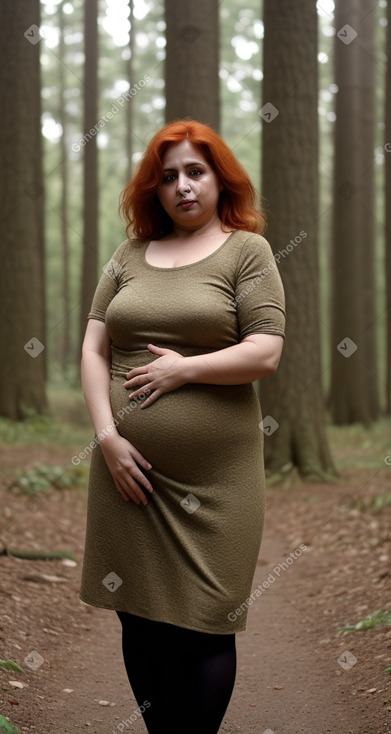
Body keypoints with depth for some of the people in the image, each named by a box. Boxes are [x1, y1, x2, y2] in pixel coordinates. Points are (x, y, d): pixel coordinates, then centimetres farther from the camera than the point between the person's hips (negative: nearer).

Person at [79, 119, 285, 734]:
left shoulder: (246, 250, 2)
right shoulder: (131, 255, 12)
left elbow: (265, 354, -6)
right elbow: (94, 347, 8)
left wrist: (182, 368, -11)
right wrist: (107, 434, -4)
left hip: (214, 474, -3)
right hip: (130, 467, 4)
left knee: (204, 629, 1)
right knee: (139, 620, 10)